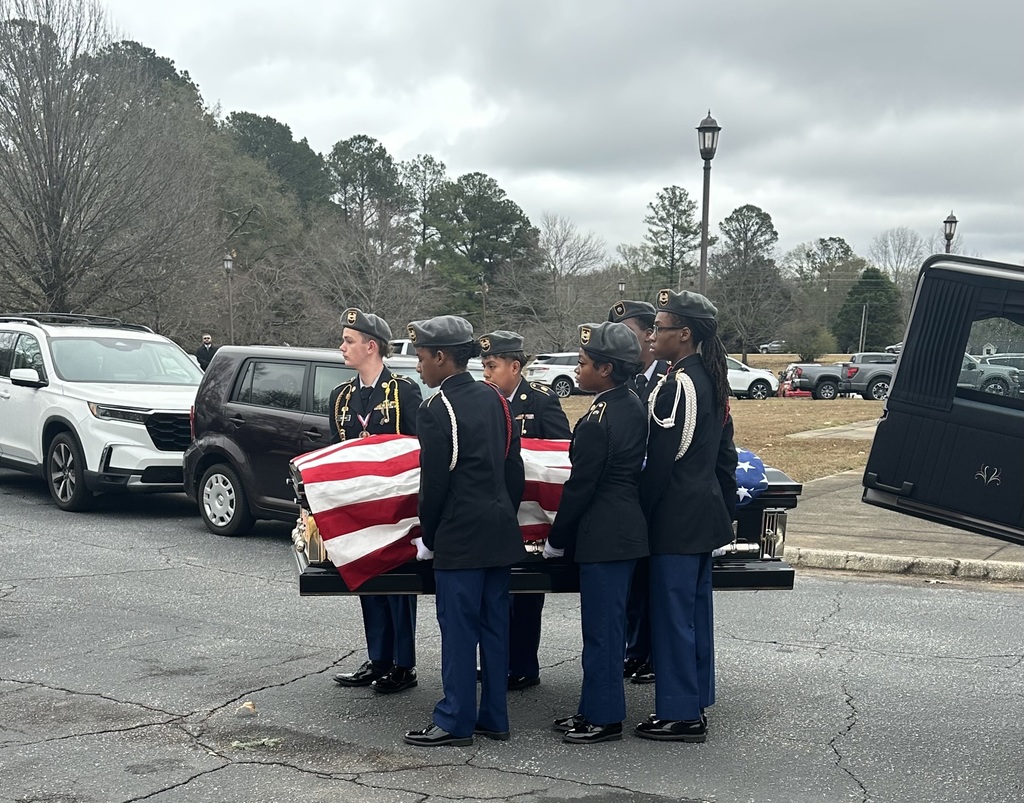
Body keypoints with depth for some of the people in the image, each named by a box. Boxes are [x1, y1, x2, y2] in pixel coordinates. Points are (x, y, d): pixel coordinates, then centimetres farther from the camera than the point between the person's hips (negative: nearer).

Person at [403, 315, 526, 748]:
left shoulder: (436, 411, -13)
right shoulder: (495, 399, 8)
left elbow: (434, 482, -11)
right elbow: (514, 468, 12)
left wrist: (428, 537, 1)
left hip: (460, 537, -8)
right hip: (501, 533, 8)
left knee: (458, 629, 1)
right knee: (494, 625, 12)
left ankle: (455, 721, 8)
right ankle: (494, 717, 19)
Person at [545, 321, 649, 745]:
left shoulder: (596, 421, -20)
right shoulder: (634, 407, 8)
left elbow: (581, 486, -17)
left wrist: (557, 539, -5)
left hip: (603, 535, -10)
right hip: (629, 530, 10)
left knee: (600, 627, 0)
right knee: (607, 624, 16)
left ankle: (603, 718, 9)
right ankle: (596, 708, 26)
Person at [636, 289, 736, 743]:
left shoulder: (679, 385, -18)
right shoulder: (709, 379, 11)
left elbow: (661, 460, -19)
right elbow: (724, 454, 18)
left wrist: (640, 513, -11)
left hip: (676, 519, -10)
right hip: (704, 514, 10)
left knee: (672, 613, -2)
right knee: (695, 609, 16)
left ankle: (679, 714, 4)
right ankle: (694, 703, 26)